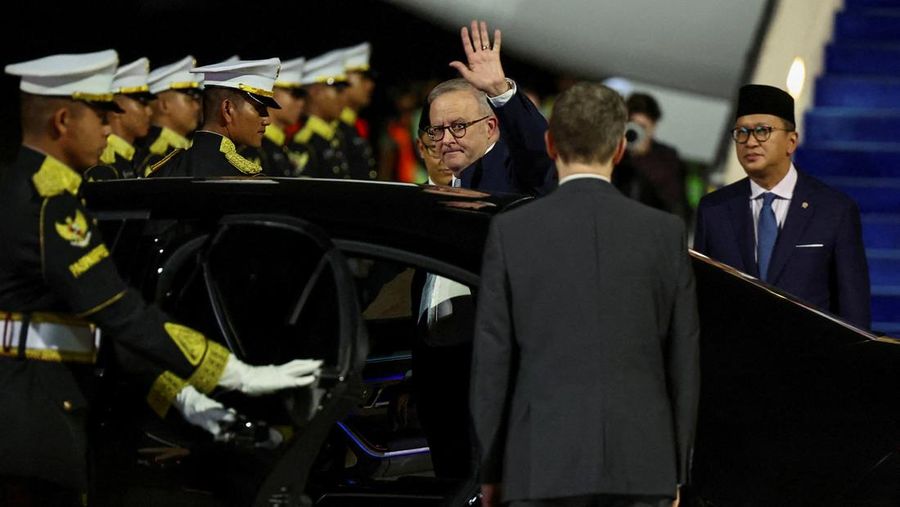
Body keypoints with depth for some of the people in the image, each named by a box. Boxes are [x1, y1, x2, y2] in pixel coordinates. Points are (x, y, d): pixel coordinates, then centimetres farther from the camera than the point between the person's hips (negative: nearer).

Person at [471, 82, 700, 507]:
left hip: (543, 462, -1)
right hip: (642, 466, 1)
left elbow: (492, 359, 0)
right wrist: (677, 469, 14)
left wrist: (489, 471, 8)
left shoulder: (511, 232, -1)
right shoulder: (666, 233, 3)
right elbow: (684, 359, 6)